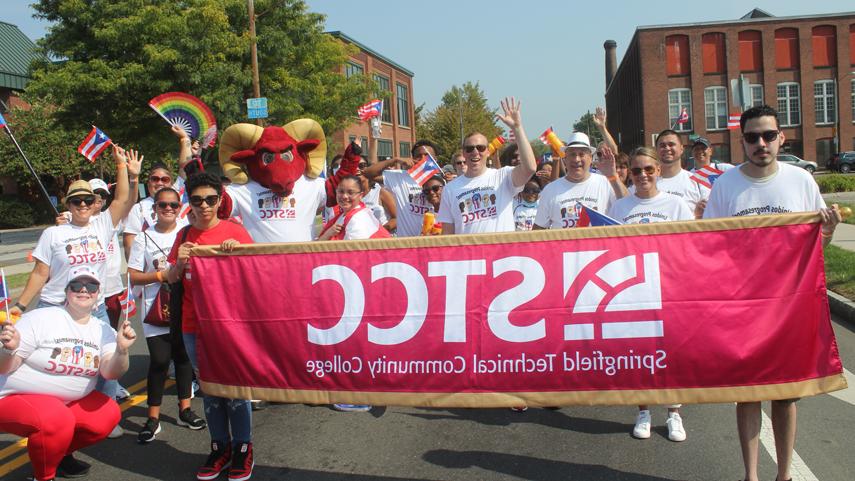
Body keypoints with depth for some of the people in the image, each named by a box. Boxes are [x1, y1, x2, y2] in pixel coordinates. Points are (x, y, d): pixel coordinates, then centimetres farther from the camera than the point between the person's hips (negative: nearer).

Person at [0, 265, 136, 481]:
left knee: (108, 415, -10)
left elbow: (110, 372, -18)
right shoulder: (39, 319, -16)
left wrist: (122, 350, -39)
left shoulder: (102, 330, -3)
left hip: (68, 401, 6)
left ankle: (60, 454, 16)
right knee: (57, 420, -32)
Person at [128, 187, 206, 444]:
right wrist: (159, 276, -13)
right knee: (159, 361, -5)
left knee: (183, 357, 11)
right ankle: (153, 418, 8)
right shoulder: (144, 238, 2)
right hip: (156, 310, -2)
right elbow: (132, 276, 1)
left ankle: (184, 409, 25)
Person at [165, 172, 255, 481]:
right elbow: (171, 279, 10)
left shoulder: (234, 231, -3)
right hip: (194, 325, 4)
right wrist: (179, 262, -10)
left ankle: (242, 447, 16)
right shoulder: (185, 235, 8)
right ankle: (220, 447, 24)